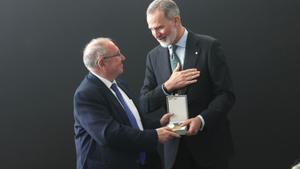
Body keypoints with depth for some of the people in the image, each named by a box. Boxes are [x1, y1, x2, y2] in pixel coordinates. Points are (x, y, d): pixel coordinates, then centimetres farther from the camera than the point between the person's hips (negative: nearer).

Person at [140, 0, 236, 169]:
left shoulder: (209, 47, -7)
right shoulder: (154, 56, 5)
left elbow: (226, 94, -9)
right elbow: (145, 104, 4)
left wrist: (201, 119, -23)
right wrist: (167, 86, -13)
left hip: (210, 142, -3)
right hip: (175, 145, 3)